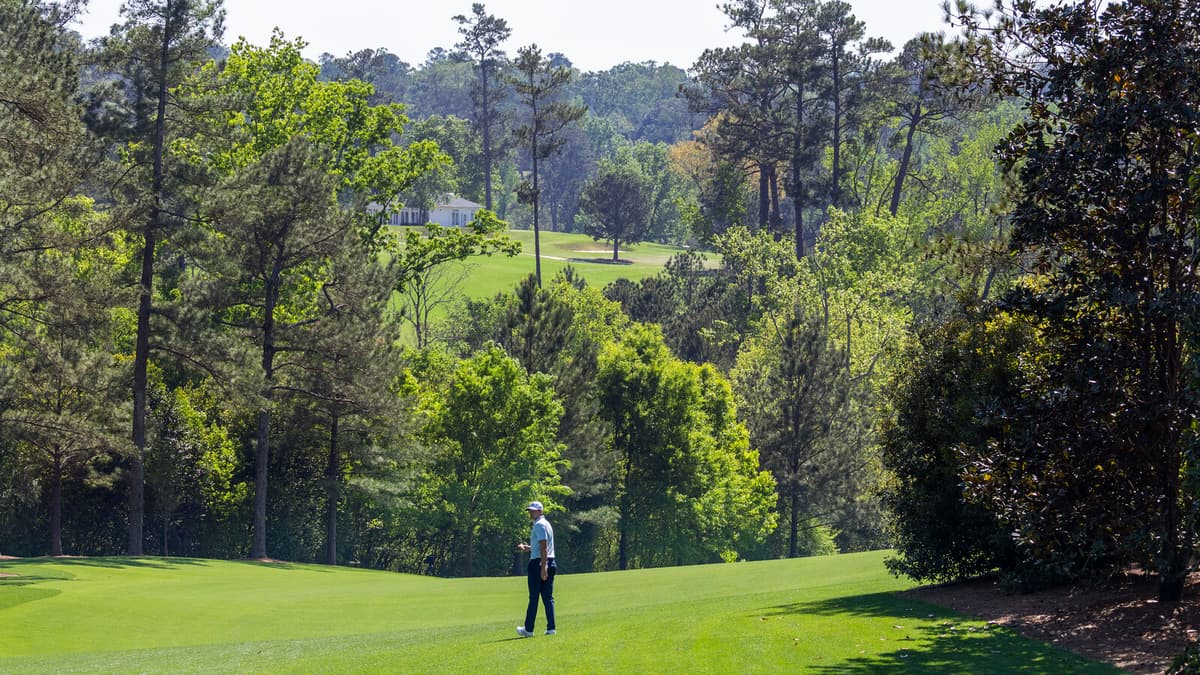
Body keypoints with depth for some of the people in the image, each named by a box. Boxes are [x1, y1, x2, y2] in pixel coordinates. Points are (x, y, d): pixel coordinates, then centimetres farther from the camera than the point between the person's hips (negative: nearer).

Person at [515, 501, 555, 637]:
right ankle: (550, 628, 1)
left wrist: (543, 567, -24)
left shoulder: (539, 525, -11)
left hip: (538, 563, -9)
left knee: (534, 597, -3)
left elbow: (543, 547, -19)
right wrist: (527, 548, 21)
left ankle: (528, 629, 1)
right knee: (548, 597, 6)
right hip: (550, 562, 9)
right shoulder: (546, 524, 19)